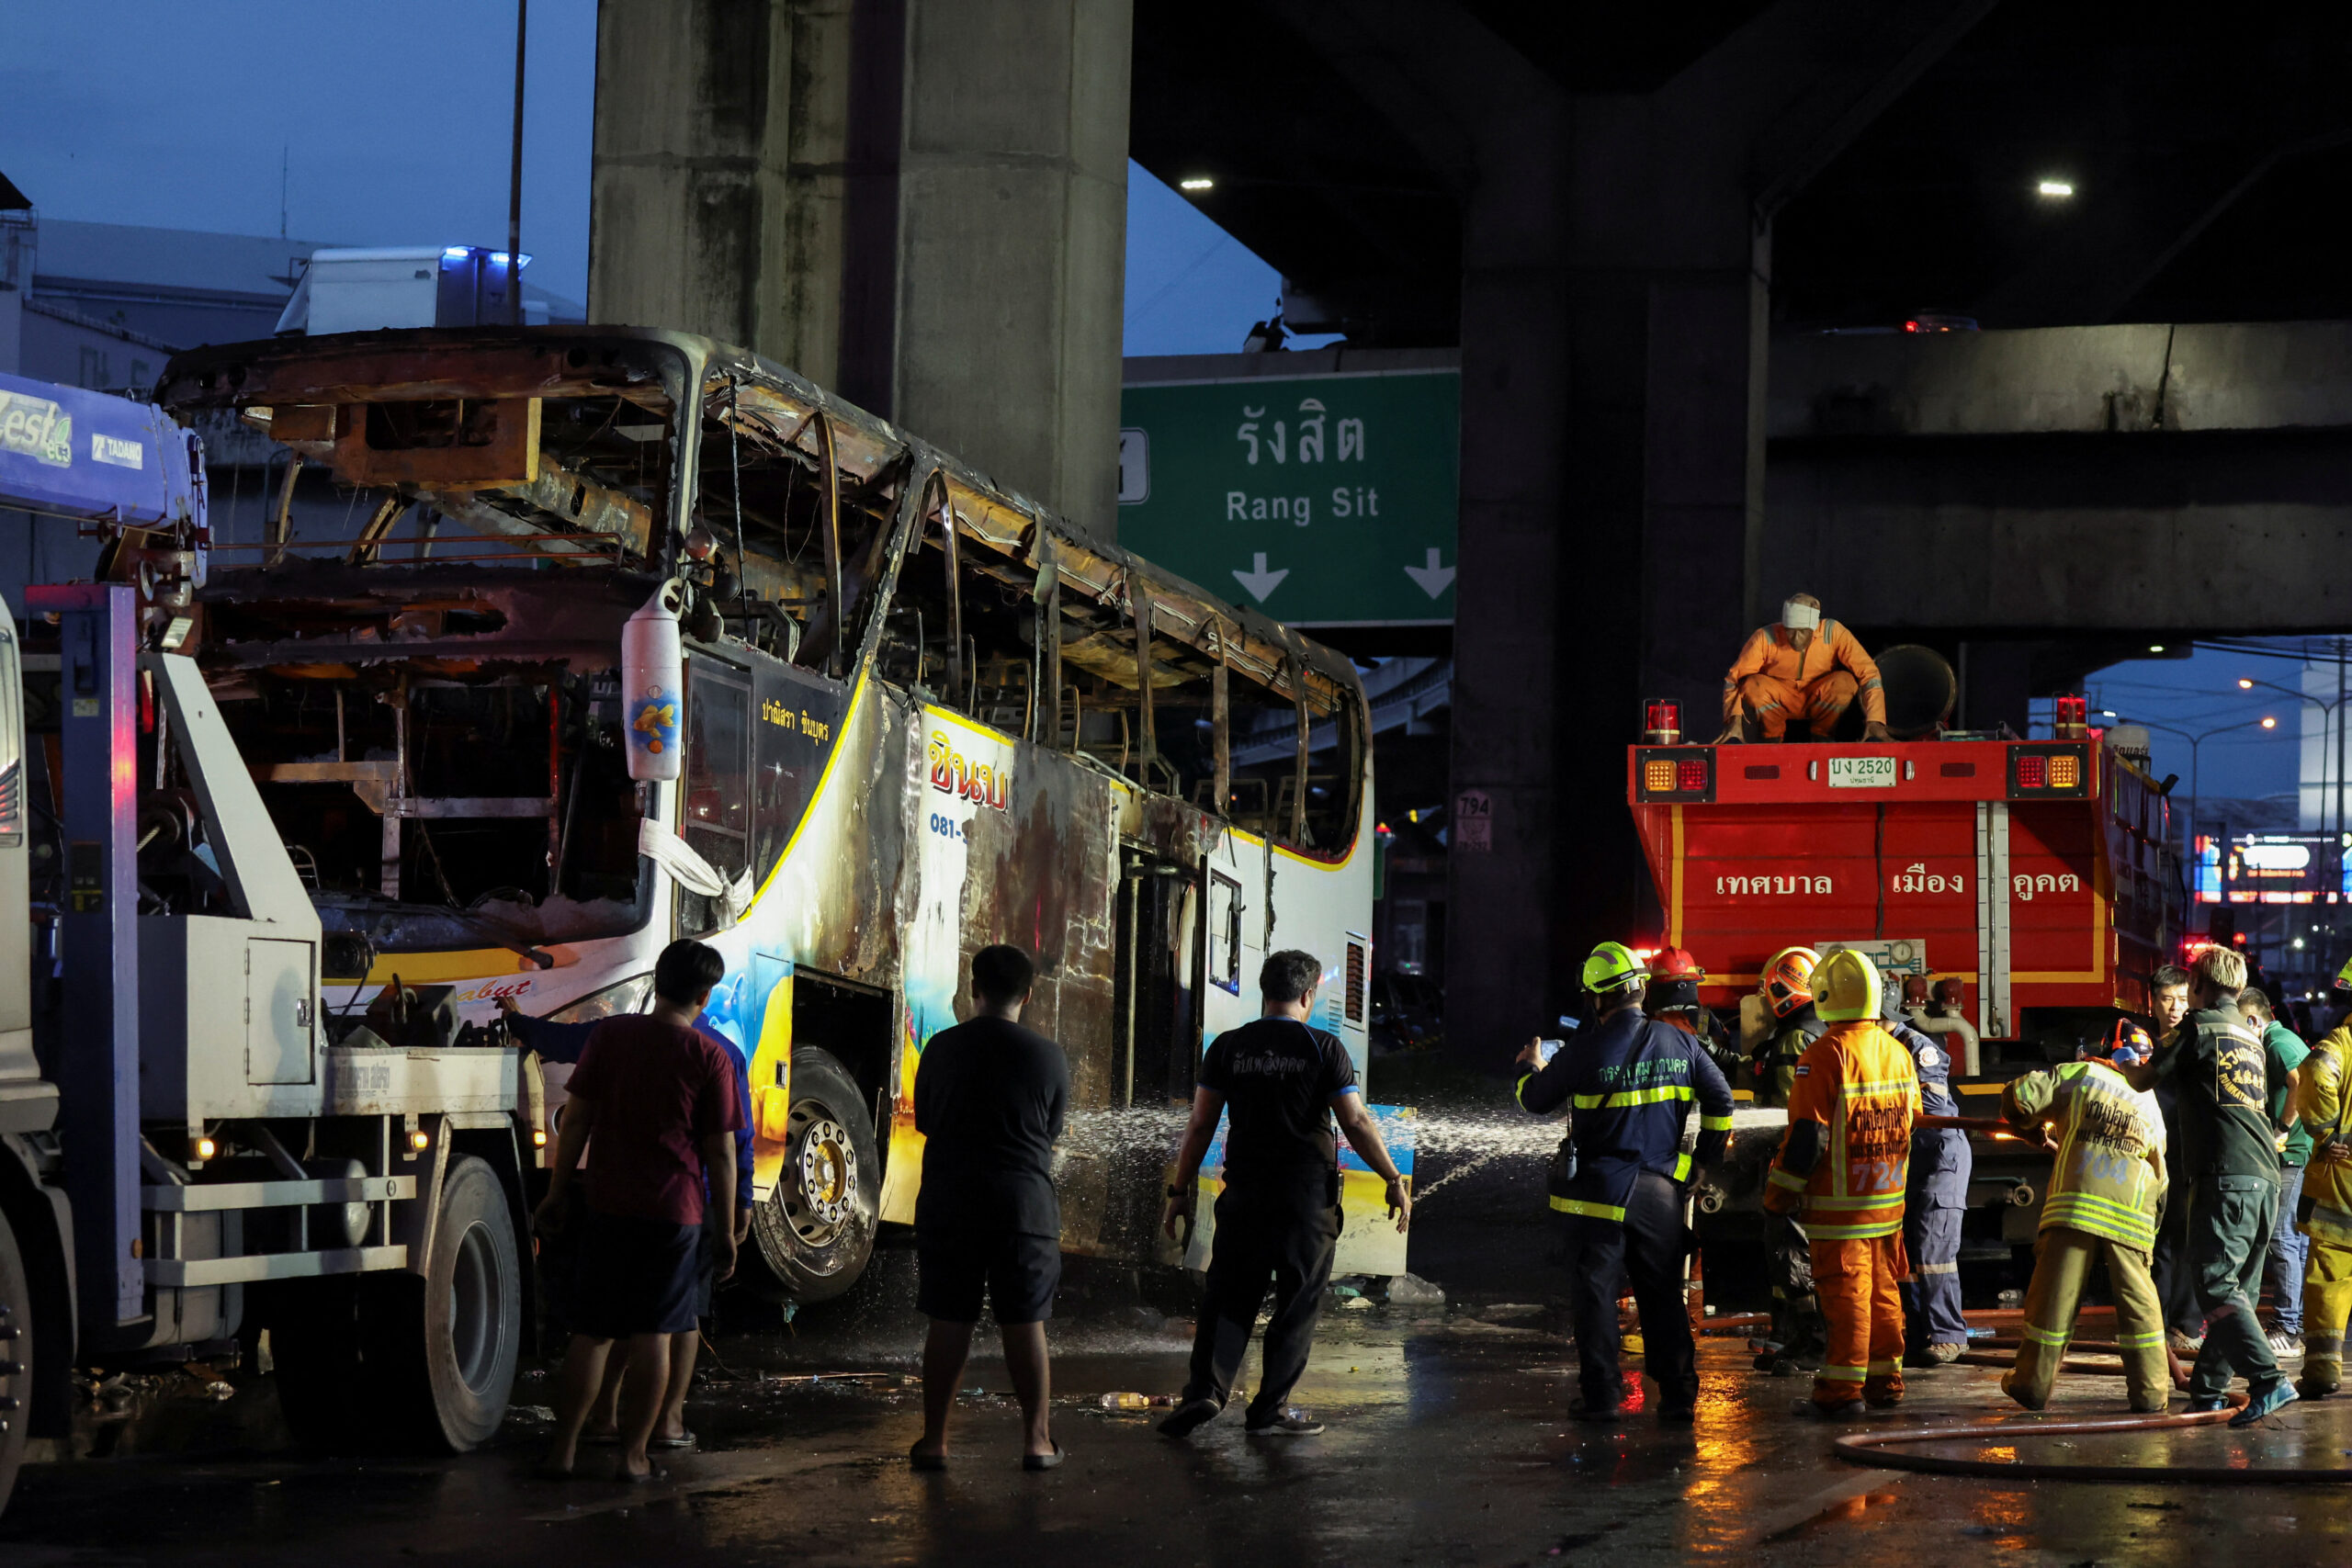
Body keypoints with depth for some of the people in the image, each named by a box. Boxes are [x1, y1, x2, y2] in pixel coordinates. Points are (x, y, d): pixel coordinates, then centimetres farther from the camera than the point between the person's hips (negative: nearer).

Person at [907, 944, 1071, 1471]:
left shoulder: (942, 1048, -3)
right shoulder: (1048, 1057, -4)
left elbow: (923, 1121, 10)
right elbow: (1052, 1130, 8)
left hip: (948, 1202, 1)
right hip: (1025, 1201, 0)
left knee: (948, 1322, 6)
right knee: (1025, 1323, 6)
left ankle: (934, 1441, 9)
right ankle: (1036, 1440, 10)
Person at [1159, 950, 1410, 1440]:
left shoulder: (1228, 1047, 3)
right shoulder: (1323, 1048, -4)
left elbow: (1200, 1123, 3)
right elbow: (1356, 1123, -6)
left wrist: (1179, 1190, 10)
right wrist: (1394, 1181, 3)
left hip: (1244, 1192, 2)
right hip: (1308, 1195, -2)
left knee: (1228, 1296, 8)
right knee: (1297, 1304, 7)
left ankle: (1205, 1388, -9)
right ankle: (1270, 1410, 7)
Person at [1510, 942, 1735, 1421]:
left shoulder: (1586, 1049, -12)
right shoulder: (1680, 1043, 1)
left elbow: (1535, 1100, 1)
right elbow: (1720, 1100, 9)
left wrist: (1529, 1067, 23)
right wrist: (1707, 1157, 22)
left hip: (1599, 1192, -4)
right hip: (1660, 1193, 4)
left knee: (1595, 1295, 5)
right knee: (1663, 1295, 12)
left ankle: (1601, 1395, 5)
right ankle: (1678, 1394, 13)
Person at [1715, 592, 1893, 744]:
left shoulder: (1833, 633, -21)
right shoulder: (1765, 637, -23)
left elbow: (1867, 673, -21)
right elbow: (1734, 677, -19)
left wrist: (1874, 722, -31)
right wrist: (1734, 721, -34)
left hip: (1820, 699, 1)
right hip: (1779, 699, -1)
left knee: (1846, 682, -29)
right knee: (1753, 684, -31)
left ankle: (1821, 737, -6)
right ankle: (1773, 740, -6)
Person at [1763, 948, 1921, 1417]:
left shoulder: (1826, 1054, -16)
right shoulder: (1897, 1052, 8)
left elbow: (1807, 1133, -16)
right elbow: (1911, 1122, 17)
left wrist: (1780, 1190, -8)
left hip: (1841, 1200, -7)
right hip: (1889, 1197, 7)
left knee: (1844, 1291, -5)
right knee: (1882, 1289, 14)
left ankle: (1843, 1388, -4)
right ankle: (1885, 1380, 20)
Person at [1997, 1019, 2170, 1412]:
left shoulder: (2079, 1075, 9)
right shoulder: (2150, 1103, 22)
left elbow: (2021, 1096, 0)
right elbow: (2159, 1174, 24)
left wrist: (2032, 1127, 19)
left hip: (2075, 1202, -2)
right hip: (2131, 1213, 2)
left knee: (2055, 1294, 3)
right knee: (2138, 1299, 9)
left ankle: (2033, 1383, 9)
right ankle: (2149, 1390, 8)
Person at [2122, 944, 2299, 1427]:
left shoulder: (2200, 1026, 0)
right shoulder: (2252, 1035, 22)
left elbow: (2144, 1079, 4)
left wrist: (2121, 1067, 25)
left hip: (2225, 1175, -8)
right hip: (2266, 1174, 8)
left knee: (2216, 1283, -12)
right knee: (2238, 1286, 11)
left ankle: (2267, 1381, -24)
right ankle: (2208, 1388, 15)